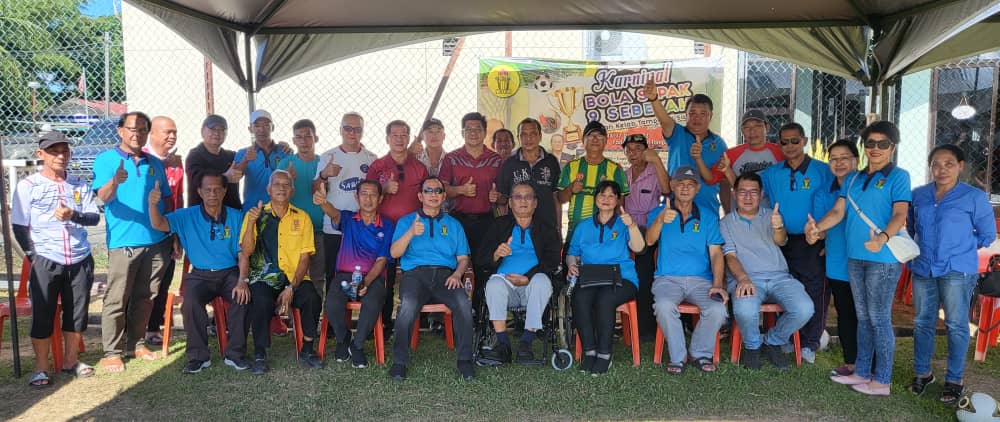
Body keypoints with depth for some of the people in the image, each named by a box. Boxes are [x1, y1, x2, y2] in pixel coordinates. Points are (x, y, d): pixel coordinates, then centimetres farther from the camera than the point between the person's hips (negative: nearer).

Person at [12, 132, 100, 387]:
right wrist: (33, 256, -8)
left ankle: (71, 361, 26)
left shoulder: (80, 185, 7)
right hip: (45, 262, -3)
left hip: (81, 260, 3)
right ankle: (41, 368, 14)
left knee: (77, 313, 10)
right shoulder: (27, 186, -1)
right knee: (43, 316, 2)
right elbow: (19, 226, -1)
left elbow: (95, 217, 1)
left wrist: (74, 215, -19)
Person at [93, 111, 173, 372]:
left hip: (157, 241, 5)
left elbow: (167, 200, 19)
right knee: (117, 300, -3)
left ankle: (136, 344, 22)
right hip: (123, 241, -4)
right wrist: (115, 181, -36)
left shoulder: (155, 164, 14)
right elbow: (103, 197, -14)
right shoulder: (106, 160, 0)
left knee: (145, 298, 11)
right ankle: (112, 352, 5)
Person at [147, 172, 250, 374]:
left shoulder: (236, 217, 4)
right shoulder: (188, 216, 4)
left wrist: (242, 280, -14)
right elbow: (158, 224, -9)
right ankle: (198, 356, -11)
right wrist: (152, 204, -31)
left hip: (230, 273, 0)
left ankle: (235, 354, -14)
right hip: (200, 275, 0)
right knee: (191, 302, -30)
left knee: (243, 296, -30)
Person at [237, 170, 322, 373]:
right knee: (261, 301, -32)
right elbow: (246, 251, -4)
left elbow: (305, 257, 3)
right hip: (264, 278, -1)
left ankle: (307, 351, -7)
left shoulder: (302, 218, 8)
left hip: (296, 278, 1)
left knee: (312, 298, -27)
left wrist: (291, 288, -11)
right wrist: (251, 223, -21)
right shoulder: (256, 215, 6)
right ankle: (259, 354, -13)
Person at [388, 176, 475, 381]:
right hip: (416, 273, -1)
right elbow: (394, 252, 4)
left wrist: (457, 274, -5)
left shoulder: (453, 224, 24)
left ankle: (465, 360, -19)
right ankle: (399, 361, -23)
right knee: (408, 305, -35)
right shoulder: (406, 221, 18)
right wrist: (410, 233, -13)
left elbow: (463, 257, 17)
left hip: (445, 274, 1)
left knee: (463, 304, -30)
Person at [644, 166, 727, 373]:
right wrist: (661, 219, -33)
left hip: (701, 279, 2)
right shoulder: (658, 213, 9)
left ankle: (700, 353, -1)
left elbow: (716, 253, 6)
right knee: (664, 306, -34)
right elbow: (649, 241, -12)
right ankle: (677, 357, -12)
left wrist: (718, 284, -11)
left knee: (718, 309, -28)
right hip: (668, 278, -1)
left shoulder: (707, 217, 13)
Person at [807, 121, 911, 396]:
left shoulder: (898, 177, -3)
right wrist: (817, 228, -10)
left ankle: (881, 380, 6)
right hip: (855, 257, 6)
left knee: (879, 318, -2)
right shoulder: (854, 178, 15)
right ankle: (862, 372, 23)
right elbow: (838, 211, 10)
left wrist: (882, 238, -34)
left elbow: (900, 215, -15)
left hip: (883, 258, -6)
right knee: (863, 317, 14)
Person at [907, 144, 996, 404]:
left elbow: (987, 235, 4)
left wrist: (960, 247, 5)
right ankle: (922, 373, 24)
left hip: (957, 270, -4)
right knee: (922, 323, 11)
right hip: (923, 269, 4)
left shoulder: (974, 197, -2)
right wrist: (920, 248, 12)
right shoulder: (918, 195, 8)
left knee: (956, 325, 3)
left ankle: (954, 380, 13)